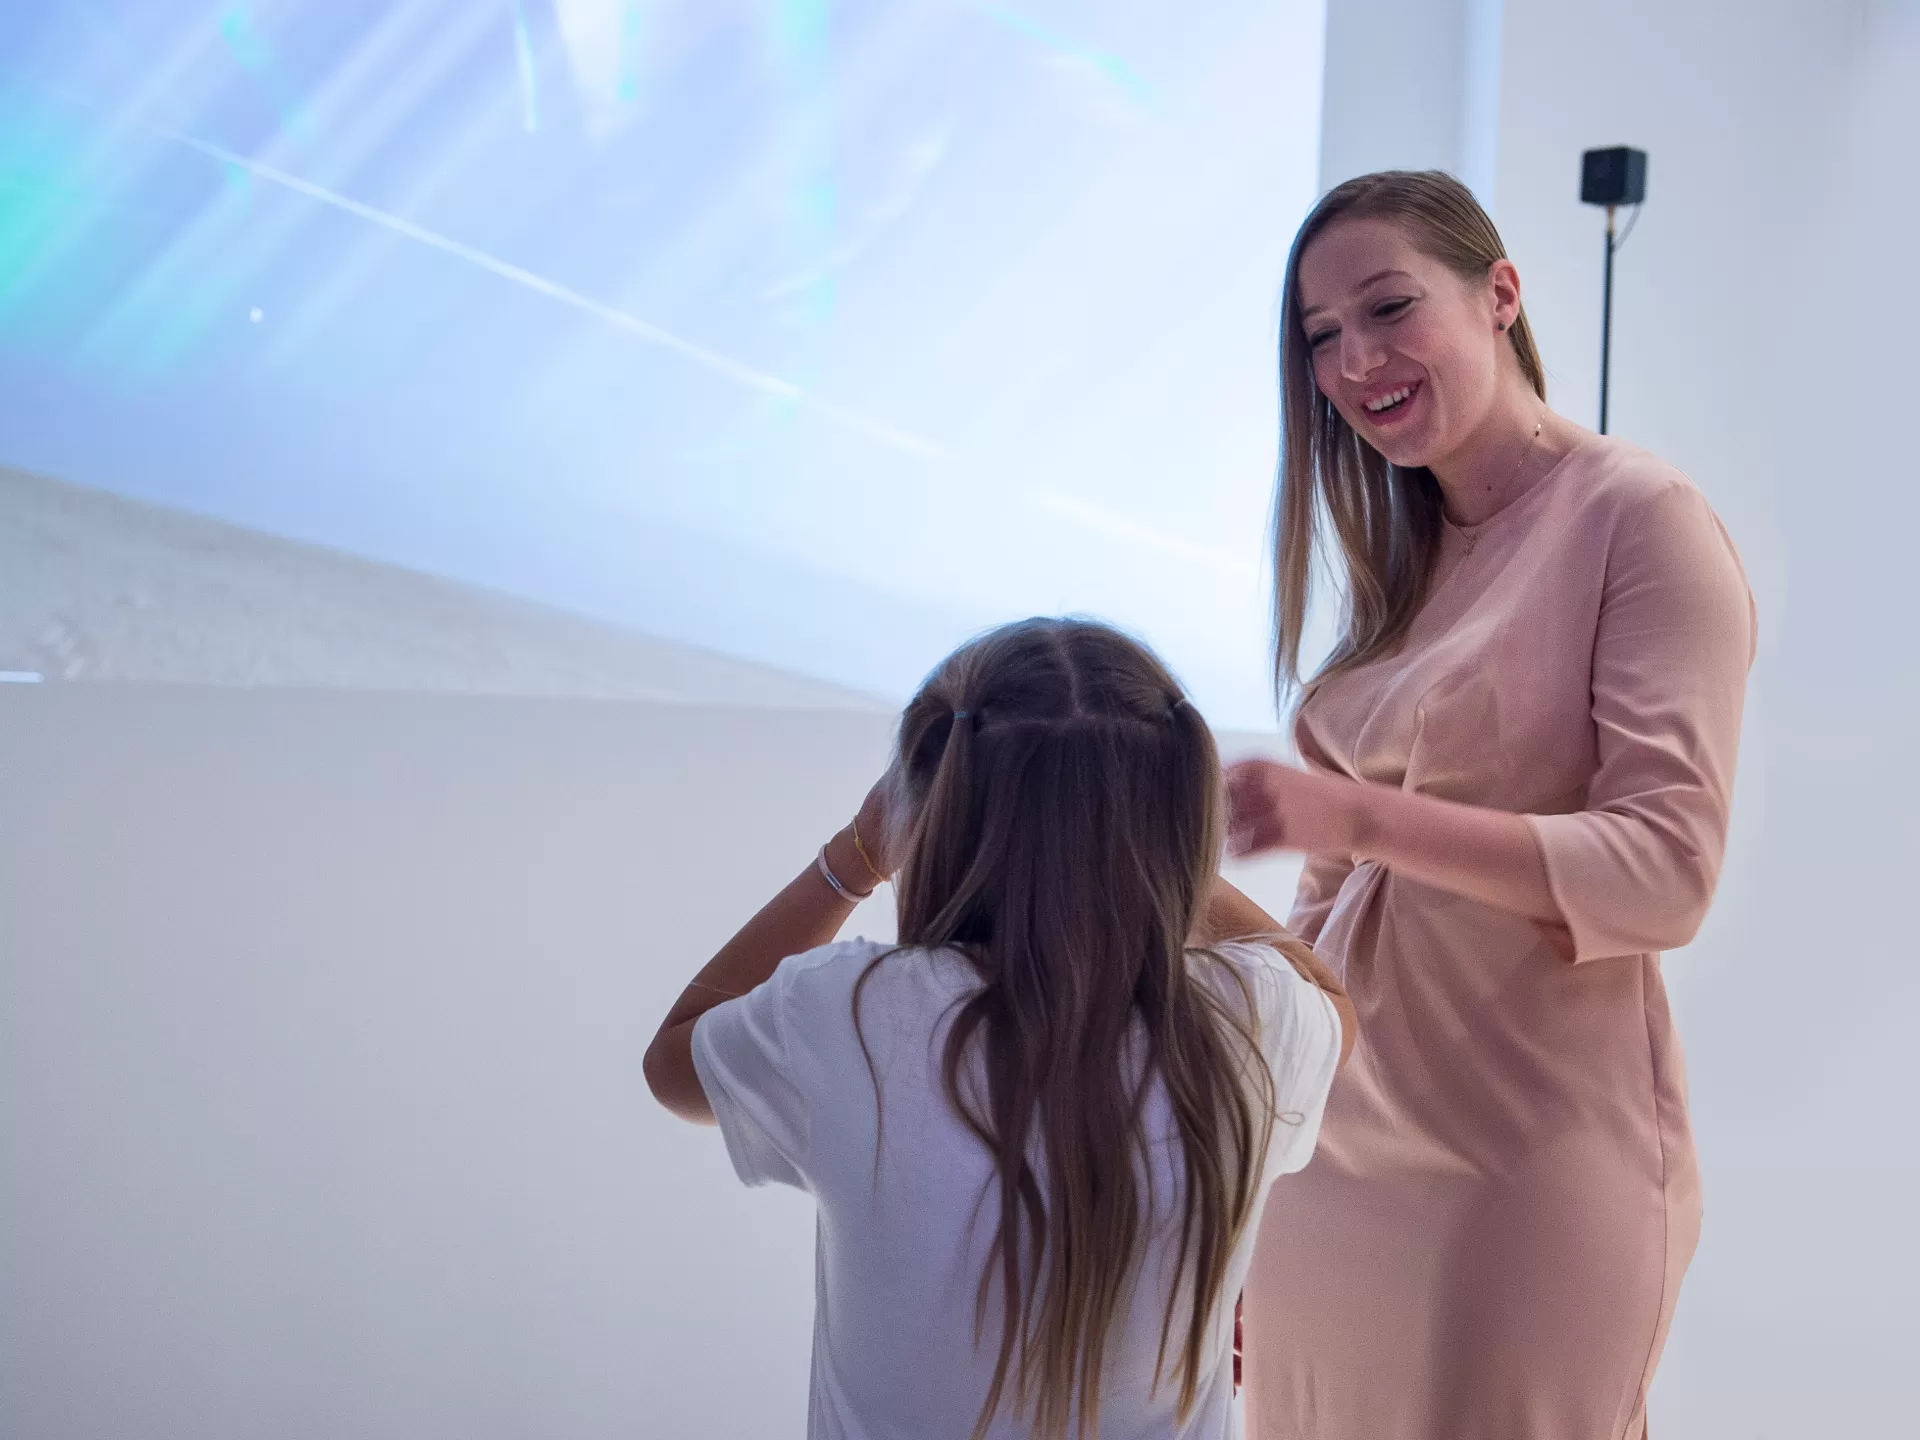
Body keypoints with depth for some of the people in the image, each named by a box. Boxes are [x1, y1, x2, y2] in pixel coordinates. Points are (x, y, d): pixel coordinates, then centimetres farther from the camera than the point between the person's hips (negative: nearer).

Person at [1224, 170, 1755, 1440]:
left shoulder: (1641, 518, -8)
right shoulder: (1408, 561, 14)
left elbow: (1667, 872, -17)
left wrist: (1360, 817, -26)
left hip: (1534, 1153, -7)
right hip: (1342, 1140, 7)